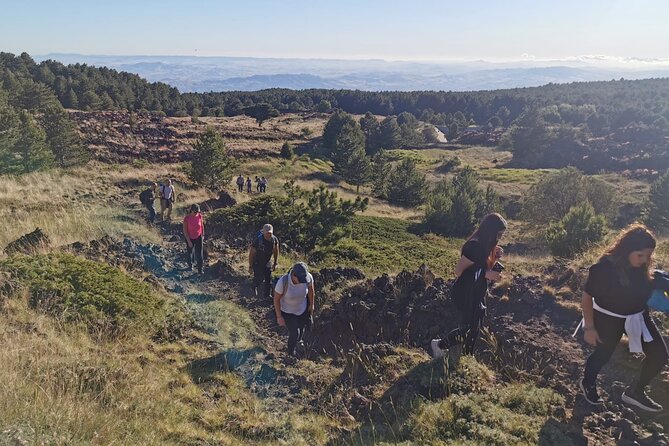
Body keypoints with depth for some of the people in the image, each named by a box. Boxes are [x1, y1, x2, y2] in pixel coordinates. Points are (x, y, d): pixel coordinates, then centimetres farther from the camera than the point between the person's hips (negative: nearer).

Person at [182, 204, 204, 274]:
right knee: (190, 252, 20)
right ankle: (190, 265, 47)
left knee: (200, 253, 2)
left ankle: (200, 270, 14)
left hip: (198, 237, 2)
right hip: (190, 238, -2)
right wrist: (189, 241, -17)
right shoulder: (186, 219, -26)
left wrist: (203, 235, 9)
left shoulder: (199, 216, -16)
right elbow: (185, 231, -19)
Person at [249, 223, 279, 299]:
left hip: (267, 262, 4)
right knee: (258, 279, -6)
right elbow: (251, 254, -19)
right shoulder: (258, 240, -29)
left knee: (268, 279, 9)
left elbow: (276, 252, 3)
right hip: (257, 263, -4)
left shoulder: (274, 240, -15)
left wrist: (275, 264, 7)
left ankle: (268, 295, 26)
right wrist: (250, 267, -15)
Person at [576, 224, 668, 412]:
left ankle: (635, 392, 26)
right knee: (603, 354, 13)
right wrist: (589, 327, -16)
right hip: (609, 318, -6)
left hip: (638, 316, 6)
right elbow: (587, 296, -20)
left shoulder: (642, 266, -12)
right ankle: (587, 383, 45)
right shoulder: (604, 268, -29)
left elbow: (644, 289, 10)